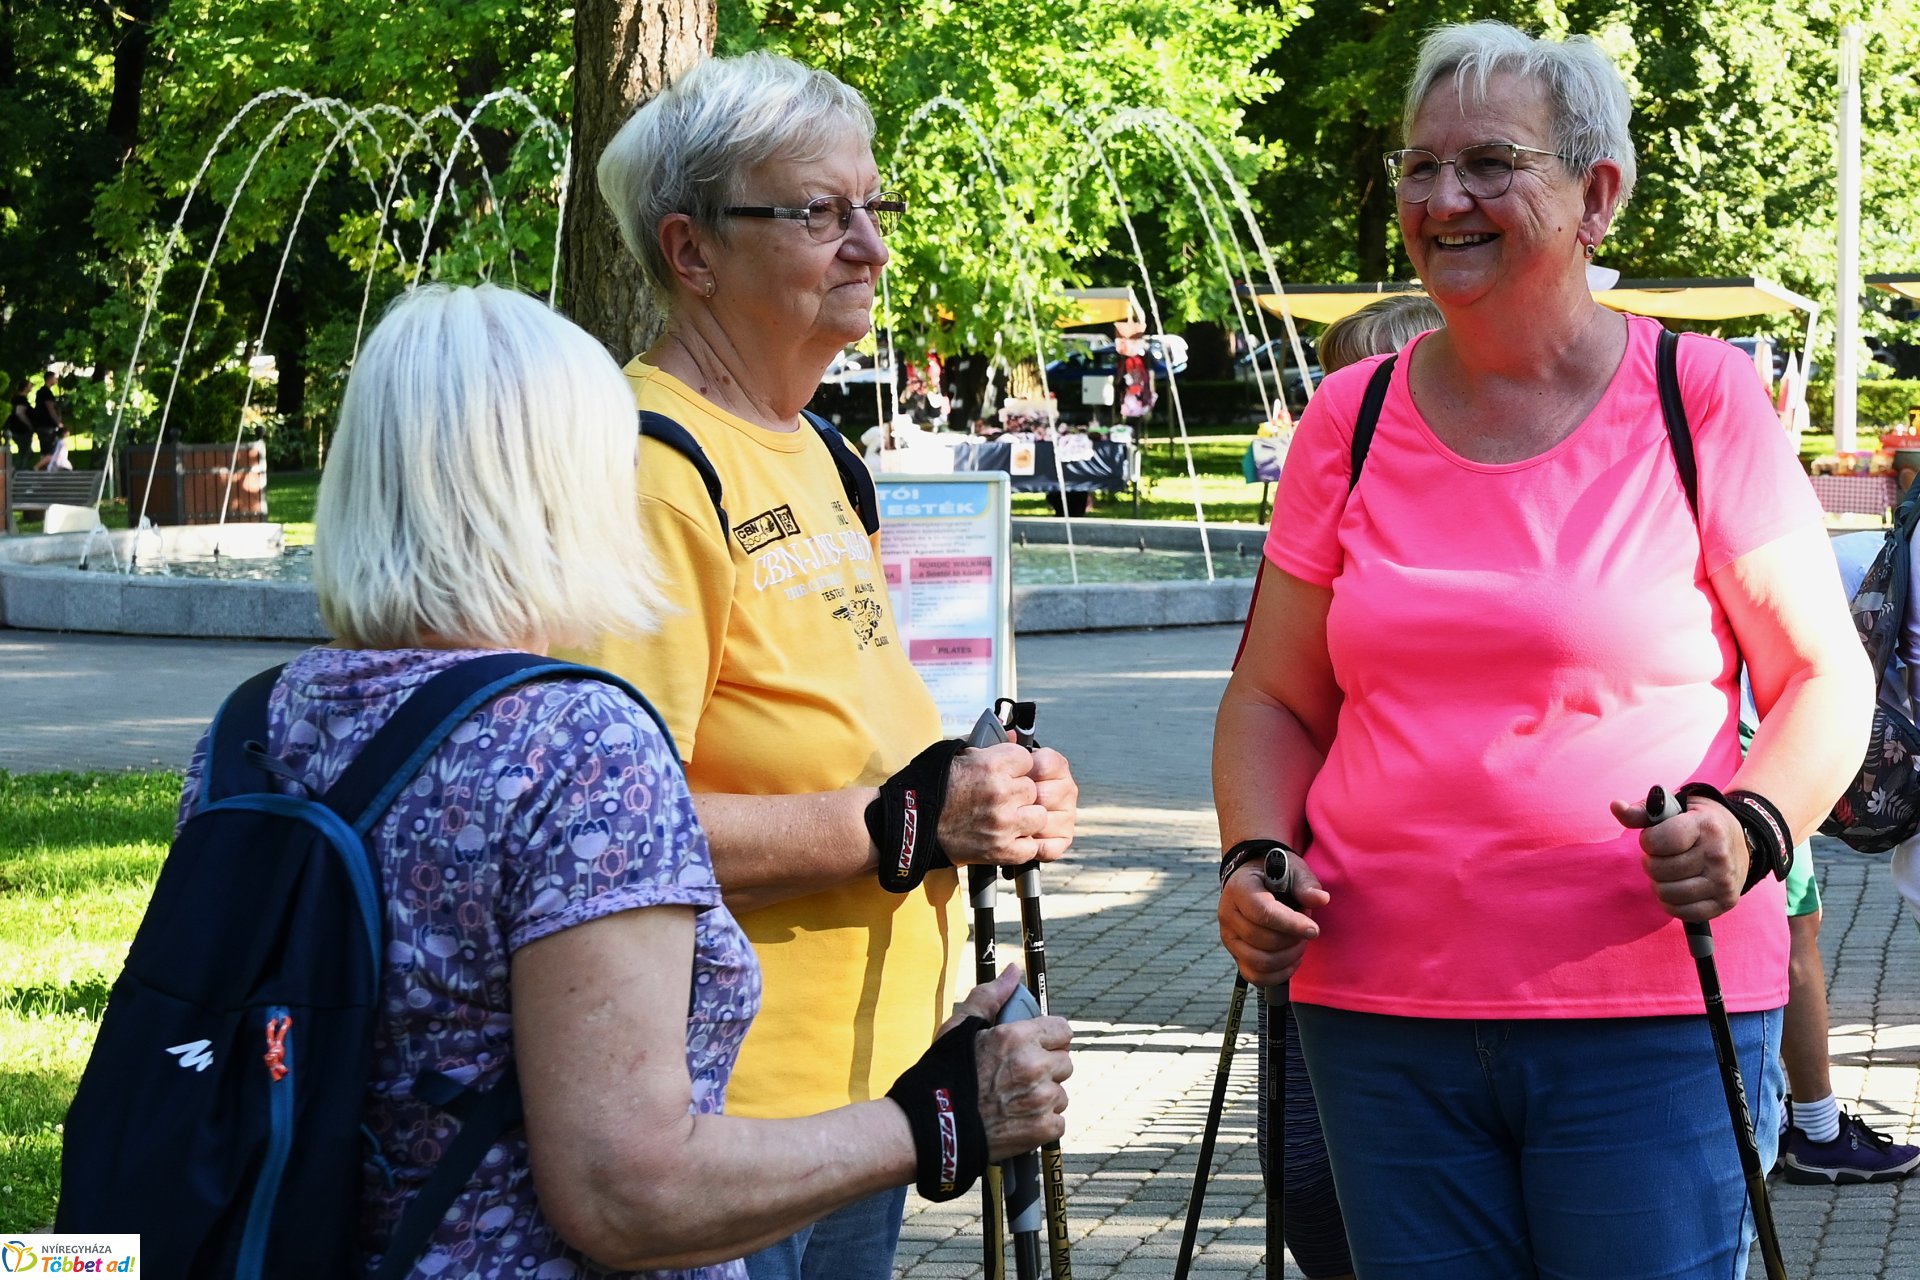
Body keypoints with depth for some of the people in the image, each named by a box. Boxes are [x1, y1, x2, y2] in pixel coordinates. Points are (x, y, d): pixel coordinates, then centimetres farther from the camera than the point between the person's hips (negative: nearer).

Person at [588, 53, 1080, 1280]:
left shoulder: (812, 452, 15)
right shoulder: (650, 473, -17)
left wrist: (980, 791, 5)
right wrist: (908, 819, -24)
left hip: (867, 1085, 10)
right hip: (721, 1121, -9)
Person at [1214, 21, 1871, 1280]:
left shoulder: (1700, 398, -1)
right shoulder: (1352, 420, 8)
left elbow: (1825, 677, 1)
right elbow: (1275, 698, 14)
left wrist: (1754, 827, -18)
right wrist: (1256, 859, -4)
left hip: (1653, 1018, -3)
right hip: (1382, 1018, 3)